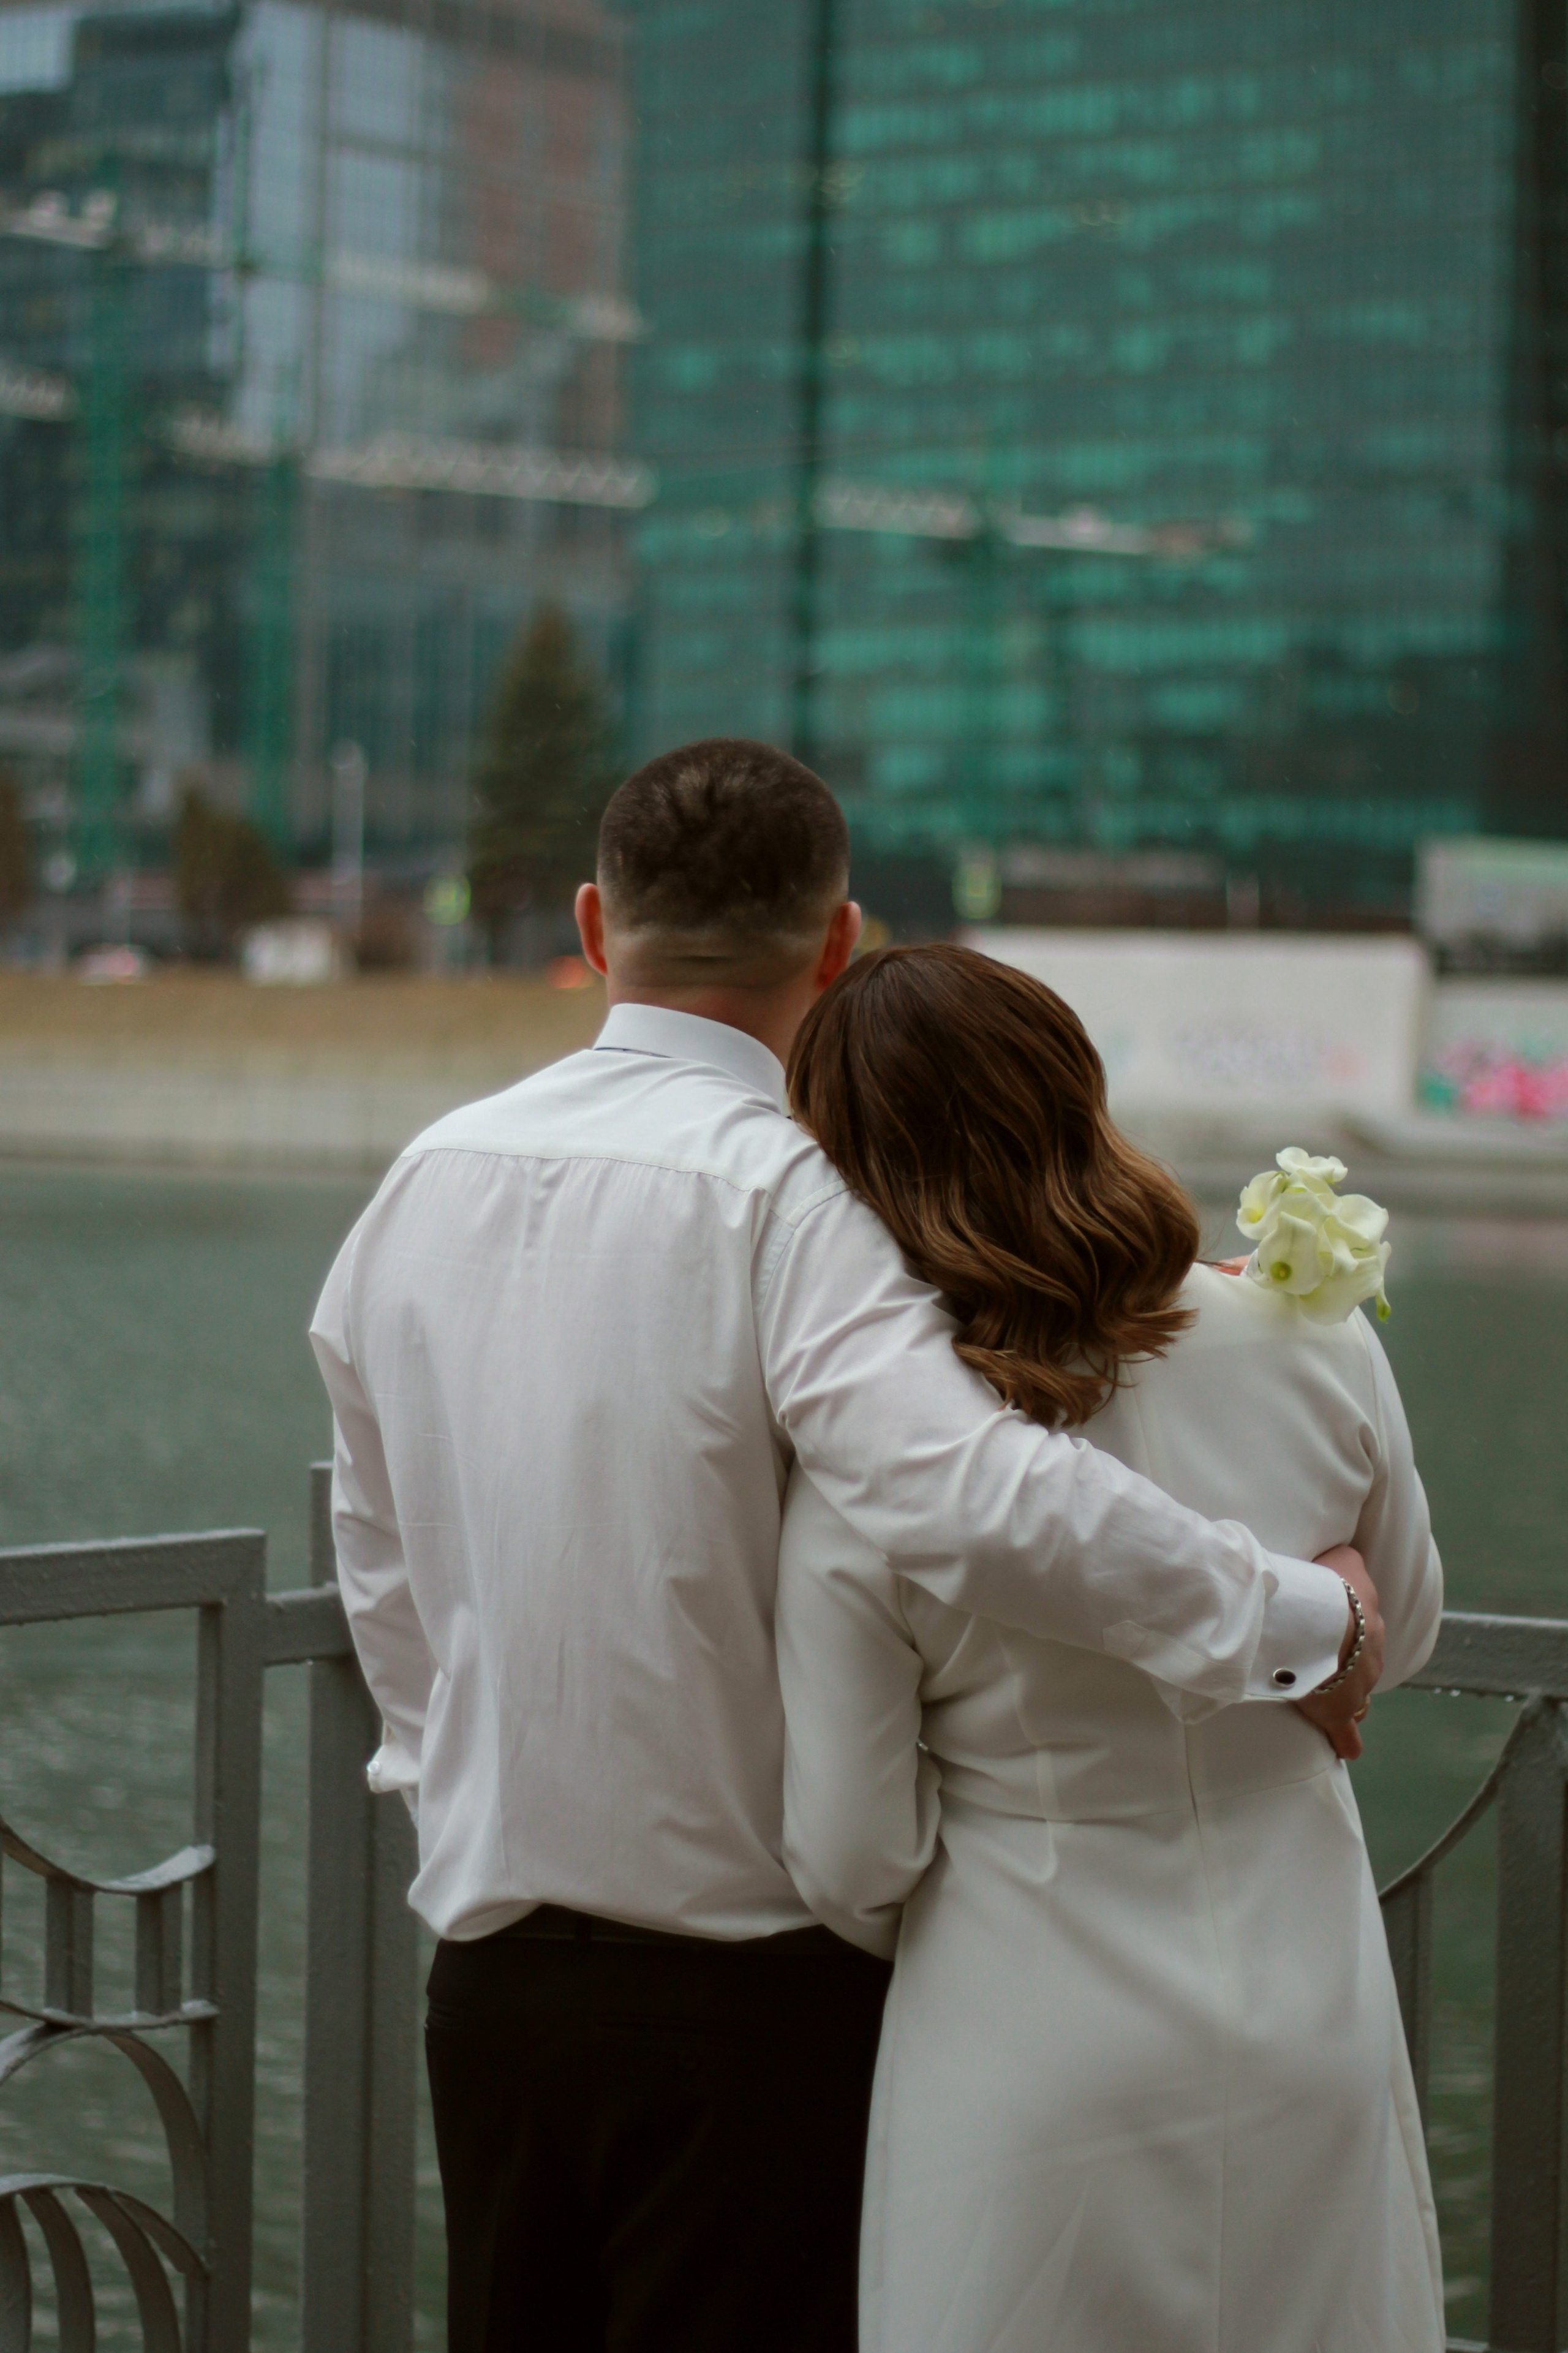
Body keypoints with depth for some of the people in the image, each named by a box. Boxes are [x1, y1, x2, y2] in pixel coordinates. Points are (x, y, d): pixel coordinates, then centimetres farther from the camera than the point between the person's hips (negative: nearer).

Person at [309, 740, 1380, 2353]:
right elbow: (970, 1498, -32)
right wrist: (1297, 1620, -23)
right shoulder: (781, 1195, -17)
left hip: (486, 1962, 6)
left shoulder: (428, 1180, 4)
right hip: (742, 1982, -6)